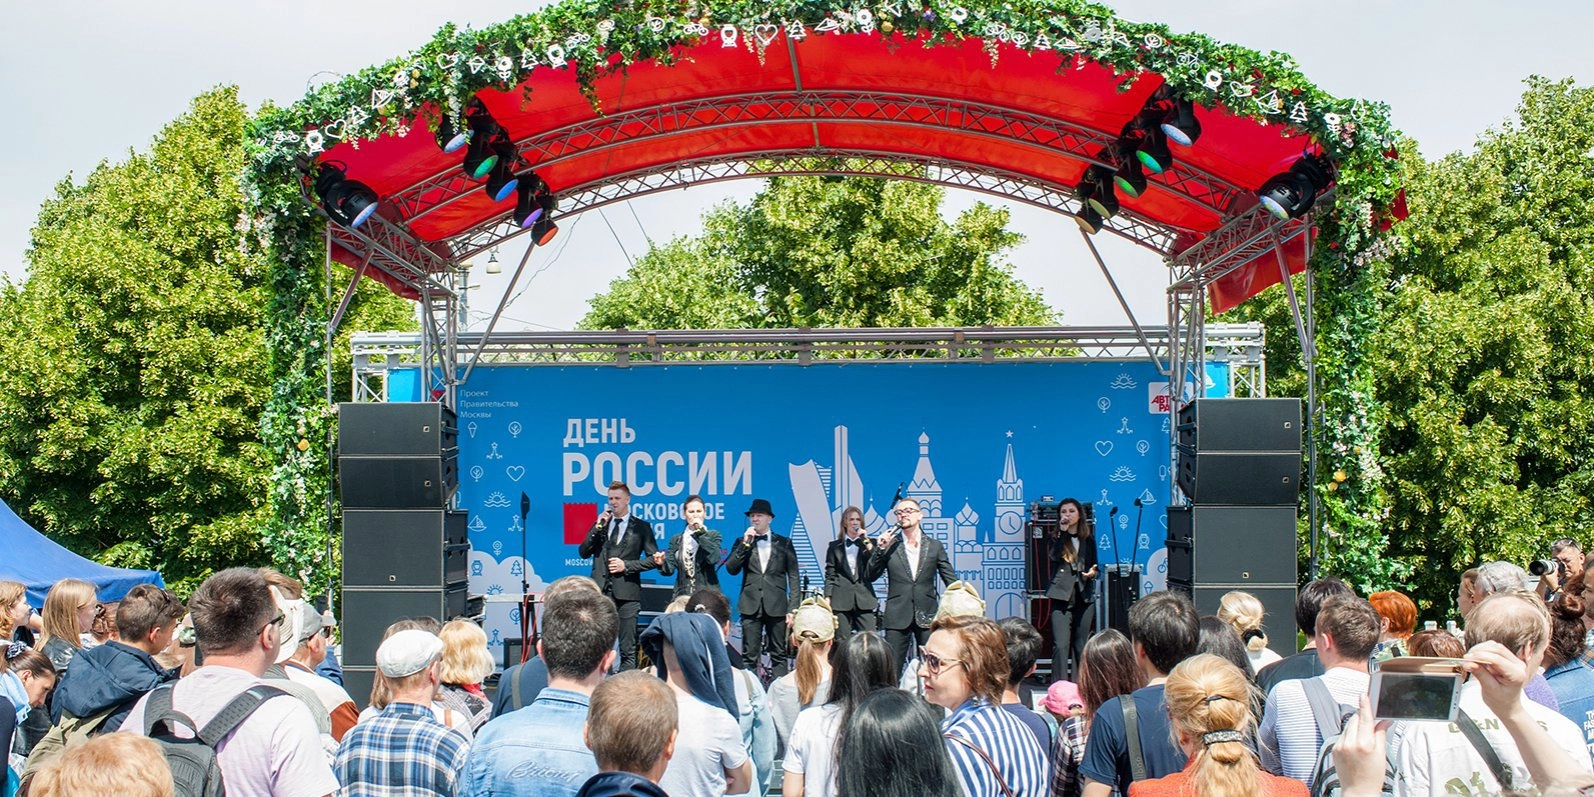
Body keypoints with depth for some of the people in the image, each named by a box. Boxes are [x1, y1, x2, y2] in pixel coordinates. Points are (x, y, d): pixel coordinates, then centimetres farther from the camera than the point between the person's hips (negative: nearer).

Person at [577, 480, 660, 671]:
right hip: (601, 591, 3)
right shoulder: (600, 525, 17)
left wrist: (626, 565, -9)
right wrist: (597, 527, -2)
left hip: (626, 593, -3)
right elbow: (583, 553, 9)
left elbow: (654, 559, 2)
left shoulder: (641, 527, 6)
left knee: (628, 649, -2)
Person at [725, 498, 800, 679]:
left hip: (776, 606, 0)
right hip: (751, 605, 1)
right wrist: (745, 544, -10)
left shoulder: (784, 543, 8)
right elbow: (731, 569, -2)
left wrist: (792, 608, -3)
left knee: (779, 655, 3)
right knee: (749, 656, -1)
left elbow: (793, 577, 5)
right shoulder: (742, 543, 11)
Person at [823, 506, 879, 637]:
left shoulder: (869, 544, 12)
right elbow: (830, 575, 9)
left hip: (864, 599, 0)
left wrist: (867, 543, -7)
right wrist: (827, 598, -1)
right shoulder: (835, 546, 11)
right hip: (841, 599, 0)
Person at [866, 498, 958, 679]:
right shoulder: (889, 545, 6)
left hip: (927, 616, 1)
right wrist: (879, 550, -10)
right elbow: (869, 577, 1)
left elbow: (951, 580, 8)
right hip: (898, 617, -1)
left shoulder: (935, 546, 7)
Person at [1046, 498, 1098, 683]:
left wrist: (1092, 573, -1)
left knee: (1081, 645, 7)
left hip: (1085, 597, 3)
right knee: (1060, 645, -12)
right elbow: (1055, 557, -16)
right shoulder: (1056, 537, 4)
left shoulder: (1088, 539, 13)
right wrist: (1062, 531, -17)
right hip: (1062, 596, -3)